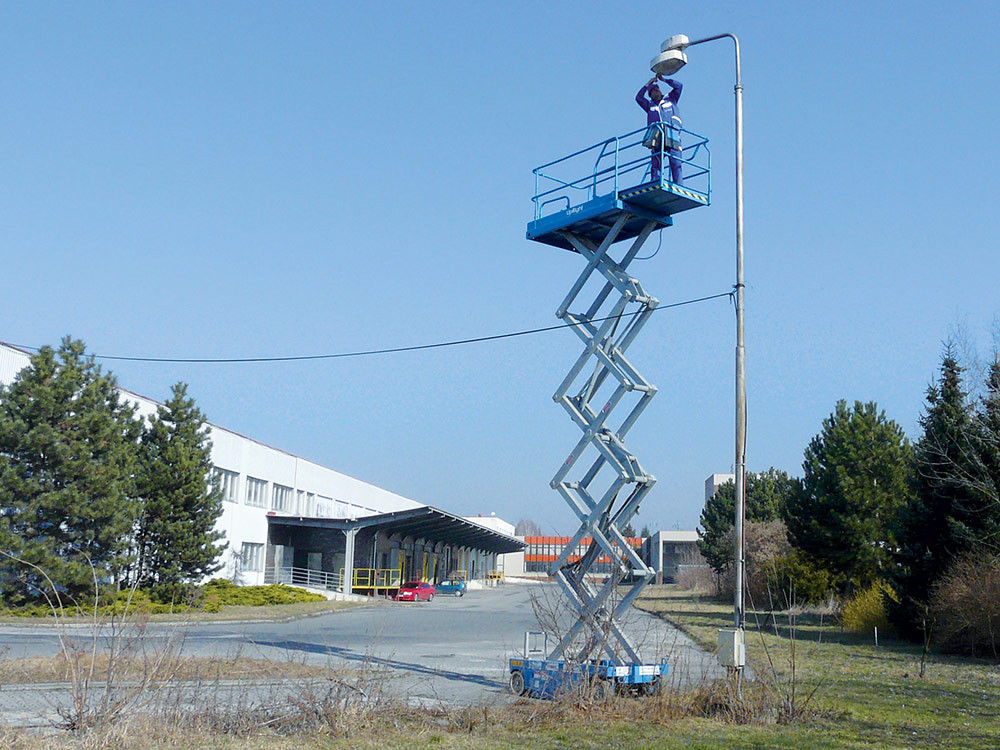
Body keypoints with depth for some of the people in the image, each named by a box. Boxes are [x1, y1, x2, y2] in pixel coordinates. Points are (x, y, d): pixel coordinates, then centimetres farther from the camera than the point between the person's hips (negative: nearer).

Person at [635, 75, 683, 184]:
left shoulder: (670, 99, 27)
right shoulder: (650, 105, 28)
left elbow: (679, 86, 24)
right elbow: (638, 98, 18)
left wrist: (664, 80, 26)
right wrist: (648, 84, 21)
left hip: (672, 133, -1)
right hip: (657, 135, 1)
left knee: (676, 162, -12)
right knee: (656, 162, -11)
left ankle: (678, 186, -17)